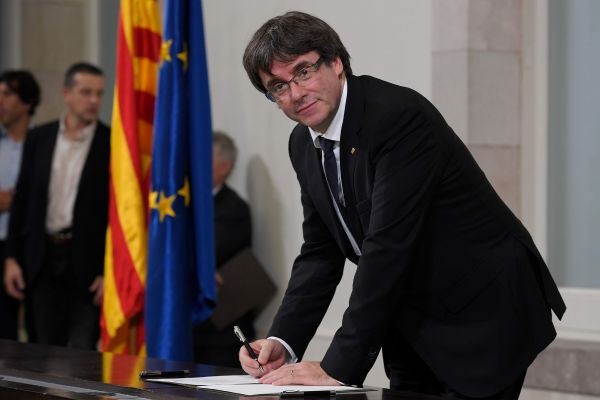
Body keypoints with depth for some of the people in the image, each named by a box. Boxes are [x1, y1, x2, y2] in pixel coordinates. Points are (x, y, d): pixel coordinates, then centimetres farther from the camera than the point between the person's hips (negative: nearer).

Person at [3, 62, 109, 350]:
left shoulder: (113, 144, -4)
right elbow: (21, 199, 10)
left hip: (88, 262, -3)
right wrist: (12, 258, 4)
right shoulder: (38, 139, 7)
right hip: (42, 259, 3)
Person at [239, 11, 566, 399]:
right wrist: (283, 342, -9)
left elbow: (387, 249, -29)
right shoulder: (304, 144, 2)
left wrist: (338, 366, -29)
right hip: (413, 323, 8)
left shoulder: (398, 116, -24)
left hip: (482, 313, -7)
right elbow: (320, 252, 7)